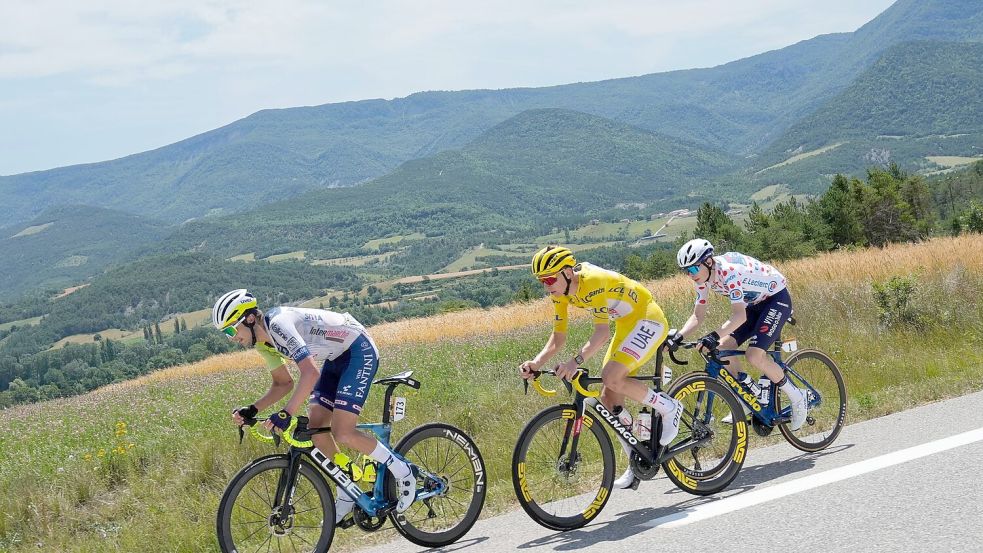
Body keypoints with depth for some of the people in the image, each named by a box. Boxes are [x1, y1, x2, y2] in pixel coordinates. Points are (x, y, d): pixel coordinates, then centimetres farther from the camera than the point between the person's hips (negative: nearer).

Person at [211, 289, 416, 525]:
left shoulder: (277, 324, -28)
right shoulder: (263, 341, 2)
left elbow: (311, 373, -39)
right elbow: (284, 384, 11)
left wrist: (286, 413, -44)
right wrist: (252, 410, -2)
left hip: (359, 351, -10)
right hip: (336, 358, 10)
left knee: (342, 433, -17)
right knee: (316, 427, 1)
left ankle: (402, 472, 1)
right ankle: (347, 497, 14)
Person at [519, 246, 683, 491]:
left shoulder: (593, 281, -29)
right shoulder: (561, 293, -4)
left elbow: (602, 332, -36)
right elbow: (558, 338, -1)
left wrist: (576, 361, -48)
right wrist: (536, 363, -18)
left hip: (648, 319, -9)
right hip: (626, 326, 9)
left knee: (611, 377, -27)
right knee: (609, 397, 2)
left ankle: (669, 408, -6)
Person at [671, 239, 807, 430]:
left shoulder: (729, 271, -33)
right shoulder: (703, 277, -8)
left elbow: (739, 316, -41)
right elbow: (698, 316, -4)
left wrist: (714, 336, -52)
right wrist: (677, 337, -18)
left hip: (777, 298, -8)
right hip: (756, 303, 8)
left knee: (754, 355, -23)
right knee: (723, 348, -7)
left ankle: (796, 397, -3)